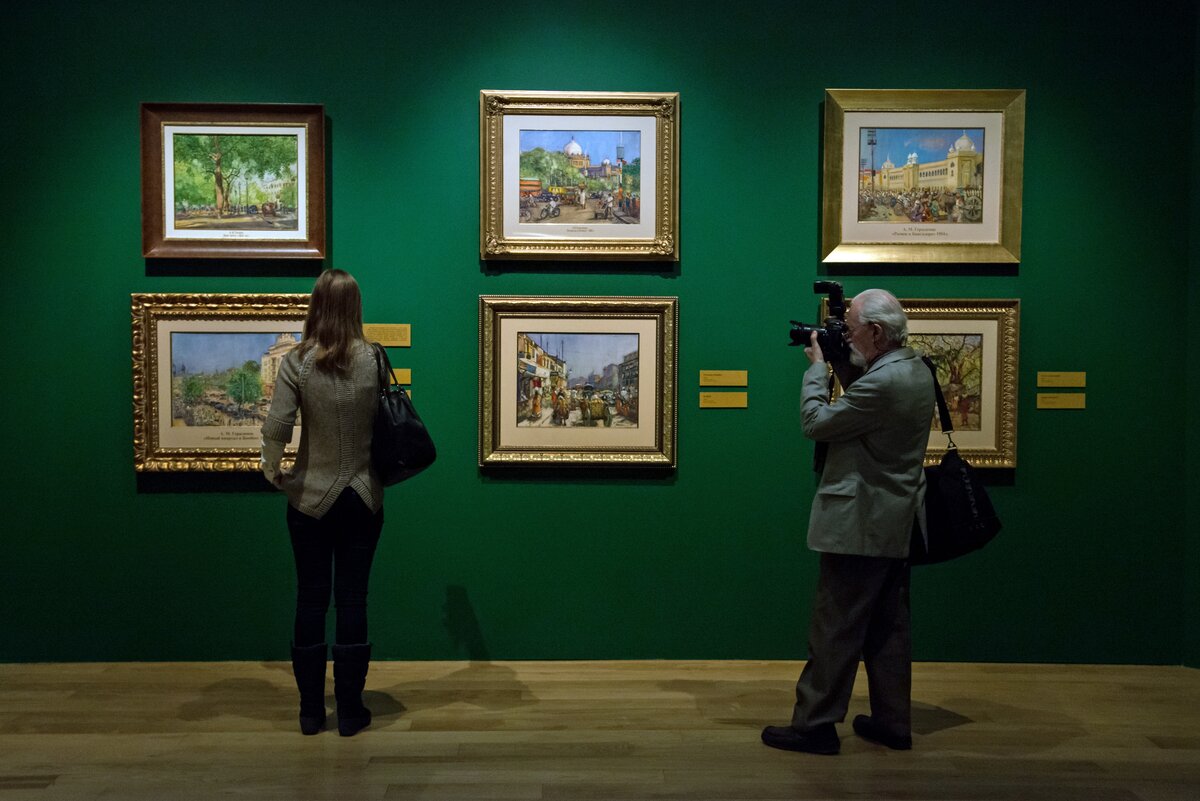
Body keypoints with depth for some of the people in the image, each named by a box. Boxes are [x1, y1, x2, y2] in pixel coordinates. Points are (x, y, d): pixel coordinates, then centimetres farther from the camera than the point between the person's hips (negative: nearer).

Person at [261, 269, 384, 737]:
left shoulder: (297, 362, -11)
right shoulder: (374, 360, -7)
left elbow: (277, 427, -15)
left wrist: (272, 472, 1)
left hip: (311, 499, 0)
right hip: (363, 498, 1)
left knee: (311, 600, 10)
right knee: (352, 599, 8)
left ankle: (311, 711, 20)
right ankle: (350, 711, 16)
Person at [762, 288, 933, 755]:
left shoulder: (883, 383, -23)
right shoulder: (914, 370, 8)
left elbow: (815, 422, -17)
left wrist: (817, 365, -4)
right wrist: (838, 363, 7)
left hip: (861, 526, -10)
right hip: (894, 525, 10)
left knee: (835, 629, -1)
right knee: (888, 626, 15)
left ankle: (816, 725, 8)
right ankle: (893, 722, 23)